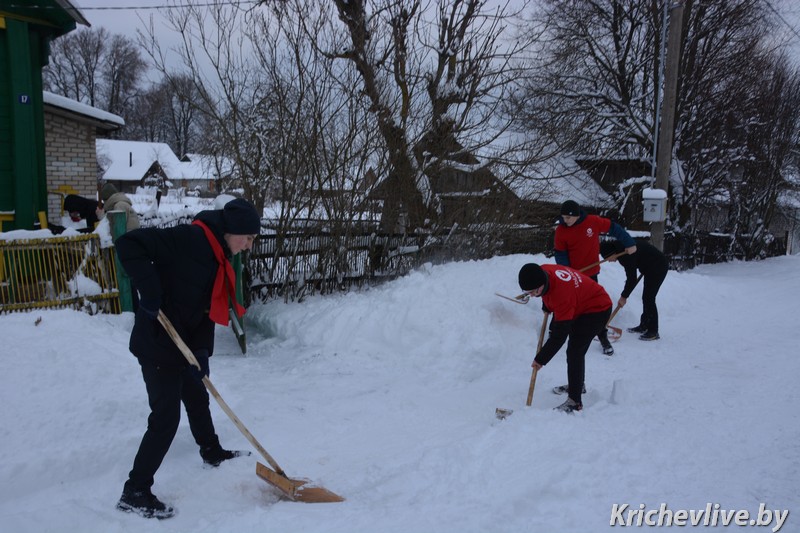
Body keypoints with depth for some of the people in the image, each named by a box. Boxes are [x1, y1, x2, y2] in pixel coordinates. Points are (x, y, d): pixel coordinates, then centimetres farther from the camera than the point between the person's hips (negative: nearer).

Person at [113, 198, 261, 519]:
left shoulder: (218, 258, 8)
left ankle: (213, 453, 46)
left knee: (197, 398, 24)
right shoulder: (188, 239, -21)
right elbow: (128, 244, -27)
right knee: (166, 416, -5)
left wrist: (202, 351, -3)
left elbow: (206, 309, 8)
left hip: (182, 344, 10)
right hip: (157, 343, -10)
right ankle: (134, 492, 9)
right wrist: (150, 292, -29)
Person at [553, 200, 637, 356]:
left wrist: (629, 243, 3)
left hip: (590, 273, 0)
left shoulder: (593, 221, -14)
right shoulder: (561, 230, -13)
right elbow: (560, 254, -8)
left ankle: (603, 338, 16)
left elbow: (614, 228, -2)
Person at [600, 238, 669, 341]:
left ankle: (653, 332, -8)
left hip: (658, 267, -10)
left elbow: (632, 278, -26)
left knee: (649, 298, -11)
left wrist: (624, 296, -18)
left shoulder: (626, 254, -29)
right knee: (646, 298, 15)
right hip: (651, 268, 10)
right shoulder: (620, 247, 0)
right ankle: (644, 326, 23)